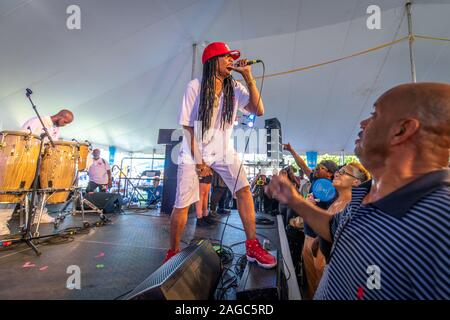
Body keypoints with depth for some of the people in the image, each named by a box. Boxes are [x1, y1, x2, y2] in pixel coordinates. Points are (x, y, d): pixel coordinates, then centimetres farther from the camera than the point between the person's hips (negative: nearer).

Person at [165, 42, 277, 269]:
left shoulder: (235, 88, 2)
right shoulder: (195, 87, -7)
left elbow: (258, 110, -10)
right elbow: (187, 126, -9)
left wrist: (248, 77, -14)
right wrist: (198, 160, -12)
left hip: (223, 150, 3)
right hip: (194, 151, -2)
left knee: (244, 190, -12)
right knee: (182, 205, -1)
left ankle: (252, 247, 4)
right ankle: (173, 253, 22)